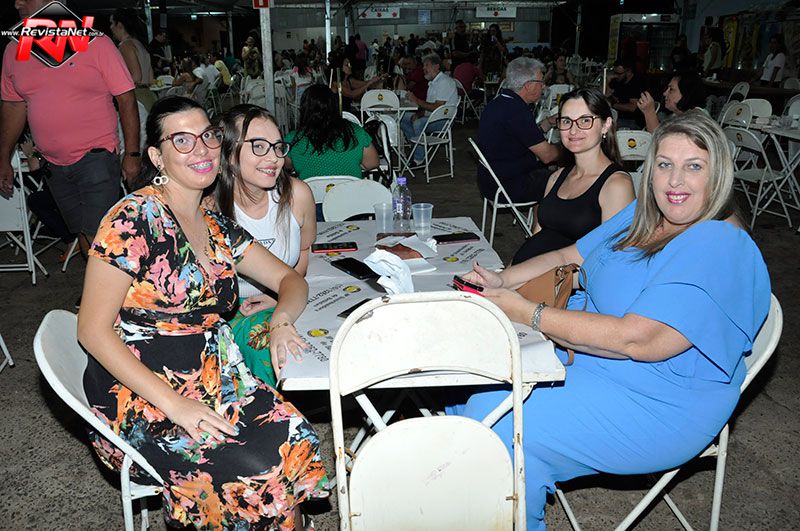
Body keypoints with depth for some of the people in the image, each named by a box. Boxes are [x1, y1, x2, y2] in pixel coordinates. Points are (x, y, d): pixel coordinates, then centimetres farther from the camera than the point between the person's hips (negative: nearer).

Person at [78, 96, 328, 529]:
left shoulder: (217, 228, 10)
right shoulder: (135, 217, -11)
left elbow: (290, 279, 17)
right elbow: (93, 330, -12)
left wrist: (281, 320, -7)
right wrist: (173, 403, -19)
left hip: (213, 377, 6)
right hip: (140, 394, -6)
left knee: (297, 443, -18)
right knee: (256, 472, -24)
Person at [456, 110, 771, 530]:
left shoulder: (722, 251, -22)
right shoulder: (642, 215, 8)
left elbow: (635, 340, -30)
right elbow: (569, 258, 13)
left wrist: (526, 313, -25)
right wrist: (501, 280, -5)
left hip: (657, 405, -9)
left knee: (498, 423, -22)